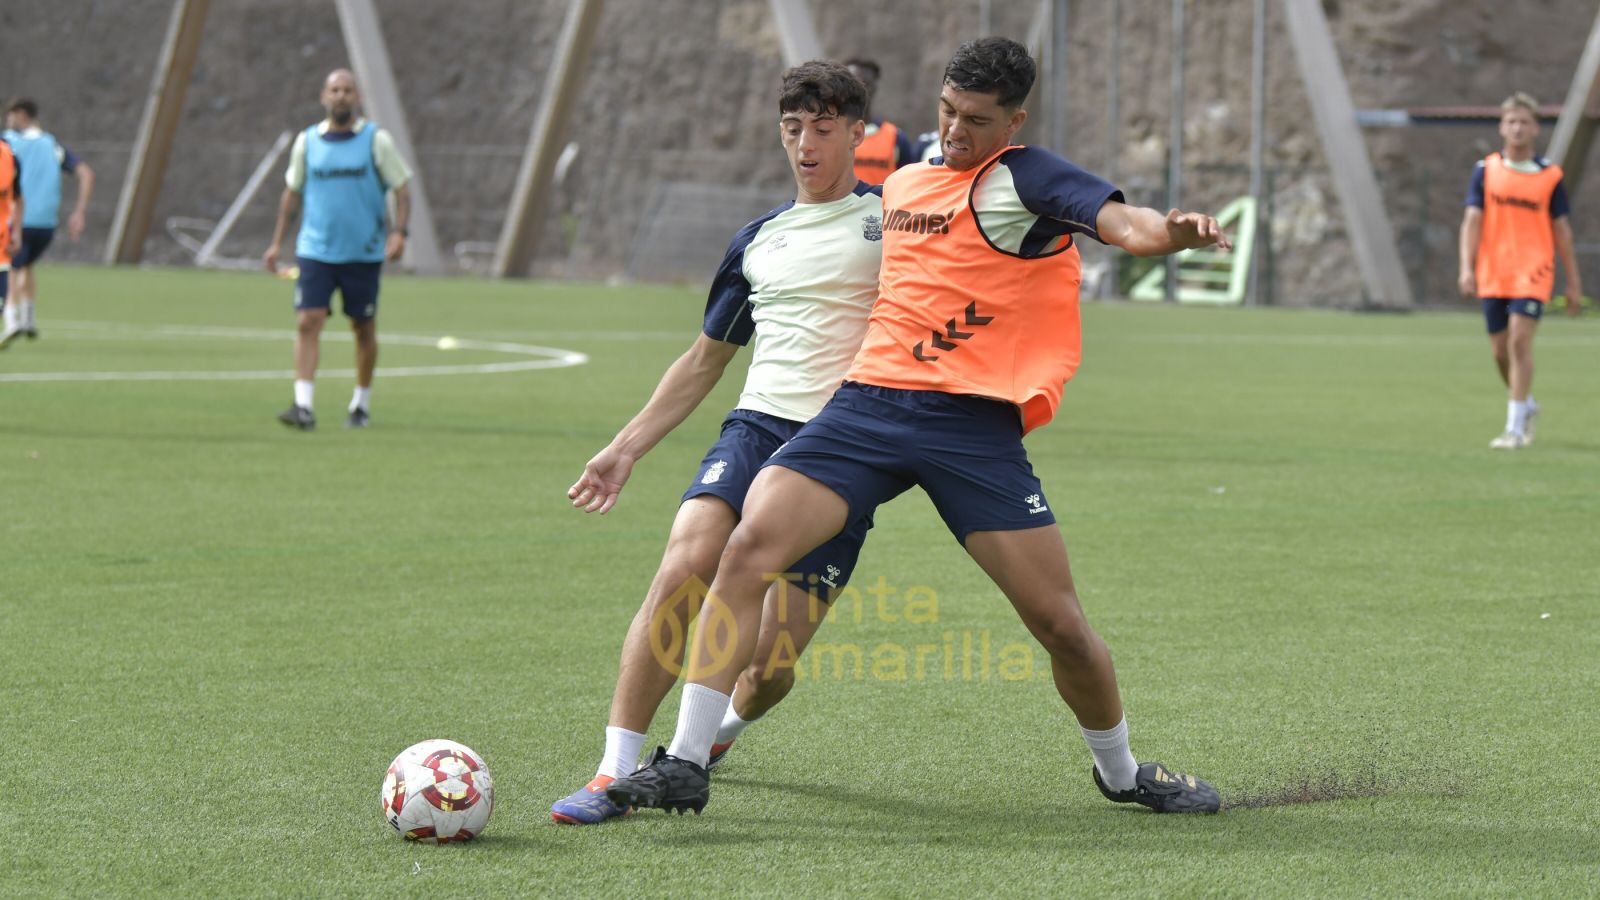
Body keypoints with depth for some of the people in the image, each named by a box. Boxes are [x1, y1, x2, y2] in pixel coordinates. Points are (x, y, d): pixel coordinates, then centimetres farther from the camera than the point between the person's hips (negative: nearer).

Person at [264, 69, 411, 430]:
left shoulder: (377, 140, -1)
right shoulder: (307, 142, 6)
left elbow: (401, 190, 1)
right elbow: (292, 193, 15)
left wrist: (398, 232, -14)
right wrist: (277, 242, 13)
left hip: (364, 252, -1)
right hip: (315, 251, 1)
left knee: (364, 329, 8)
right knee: (307, 323, -13)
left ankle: (362, 405, 24)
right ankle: (303, 407, -18)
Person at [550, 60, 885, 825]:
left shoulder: (889, 218, 5)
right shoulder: (757, 240, 19)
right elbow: (705, 360, 28)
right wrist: (626, 447, 24)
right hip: (756, 426, 3)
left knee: (771, 669, -5)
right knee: (685, 563, -27)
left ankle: (724, 727, 34)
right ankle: (615, 772, -25)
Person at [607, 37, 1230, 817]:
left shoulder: (1023, 179, -2)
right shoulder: (902, 181, 16)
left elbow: (1121, 222, -18)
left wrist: (1171, 231, -40)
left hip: (975, 423, -4)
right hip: (869, 401, 4)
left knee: (1060, 623, -3)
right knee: (747, 548, -16)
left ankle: (1120, 771, 26)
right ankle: (686, 762, -12)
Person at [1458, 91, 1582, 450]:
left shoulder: (1549, 176, 1)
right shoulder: (1485, 170, 3)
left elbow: (1562, 230, 6)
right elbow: (1472, 219, -1)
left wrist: (1574, 282, 6)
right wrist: (1467, 268, -12)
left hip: (1533, 273, -3)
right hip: (1492, 273, 3)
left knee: (1520, 342, -16)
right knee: (1500, 350, 9)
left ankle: (1515, 428, -14)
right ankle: (1527, 407, 35)